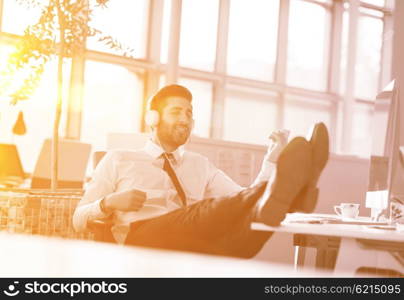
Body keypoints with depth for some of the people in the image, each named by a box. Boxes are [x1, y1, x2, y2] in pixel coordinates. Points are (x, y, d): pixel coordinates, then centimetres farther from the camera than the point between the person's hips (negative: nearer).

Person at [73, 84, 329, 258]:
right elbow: (79, 220, 17)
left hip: (201, 247, 4)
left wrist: (272, 162, 4)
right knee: (200, 215, -37)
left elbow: (242, 200, 18)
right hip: (142, 238, -3)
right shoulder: (118, 161, 22)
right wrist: (109, 202, -5)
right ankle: (278, 198, -62)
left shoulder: (200, 166, 31)